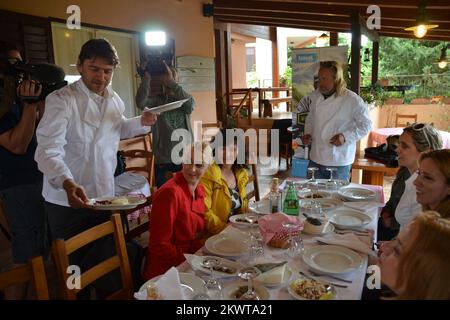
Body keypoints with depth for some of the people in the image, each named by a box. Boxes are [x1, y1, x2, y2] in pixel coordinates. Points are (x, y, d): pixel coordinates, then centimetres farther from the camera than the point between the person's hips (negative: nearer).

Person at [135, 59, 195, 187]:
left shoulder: (184, 99, 5)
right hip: (163, 159, -1)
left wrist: (172, 82, -24)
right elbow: (141, 103, -20)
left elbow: (190, 104, -20)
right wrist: (146, 77, -23)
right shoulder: (156, 100, 1)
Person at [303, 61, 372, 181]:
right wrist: (308, 134, 1)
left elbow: (366, 124, -7)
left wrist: (346, 136, -19)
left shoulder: (353, 100, -13)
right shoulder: (315, 96, 3)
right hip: (316, 159, 5)